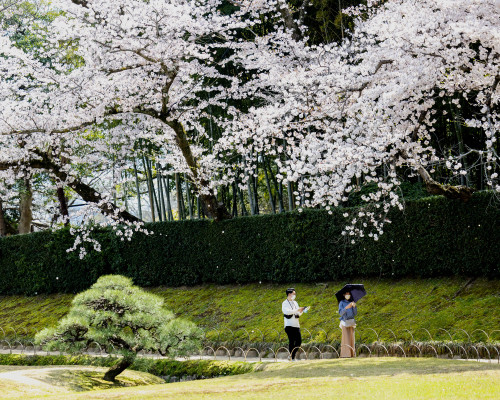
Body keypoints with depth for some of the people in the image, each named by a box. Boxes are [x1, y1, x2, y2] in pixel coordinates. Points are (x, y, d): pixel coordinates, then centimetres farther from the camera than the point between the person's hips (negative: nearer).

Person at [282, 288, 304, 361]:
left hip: (296, 325, 6)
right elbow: (287, 311, -21)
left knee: (299, 341, 0)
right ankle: (292, 357, -4)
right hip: (289, 325, -6)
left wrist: (300, 312, -3)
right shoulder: (285, 303, -3)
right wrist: (297, 310, -23)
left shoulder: (295, 303, 17)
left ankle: (292, 355, 13)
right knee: (292, 341, -8)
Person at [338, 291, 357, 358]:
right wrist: (346, 307, -29)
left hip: (351, 322, 5)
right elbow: (340, 313, -14)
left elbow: (355, 313, 3)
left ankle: (351, 353, 2)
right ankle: (345, 354, -14)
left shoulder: (351, 303, 12)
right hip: (345, 322, -5)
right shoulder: (341, 303, -1)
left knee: (351, 338, 1)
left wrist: (354, 306, -16)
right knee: (346, 338, -12)